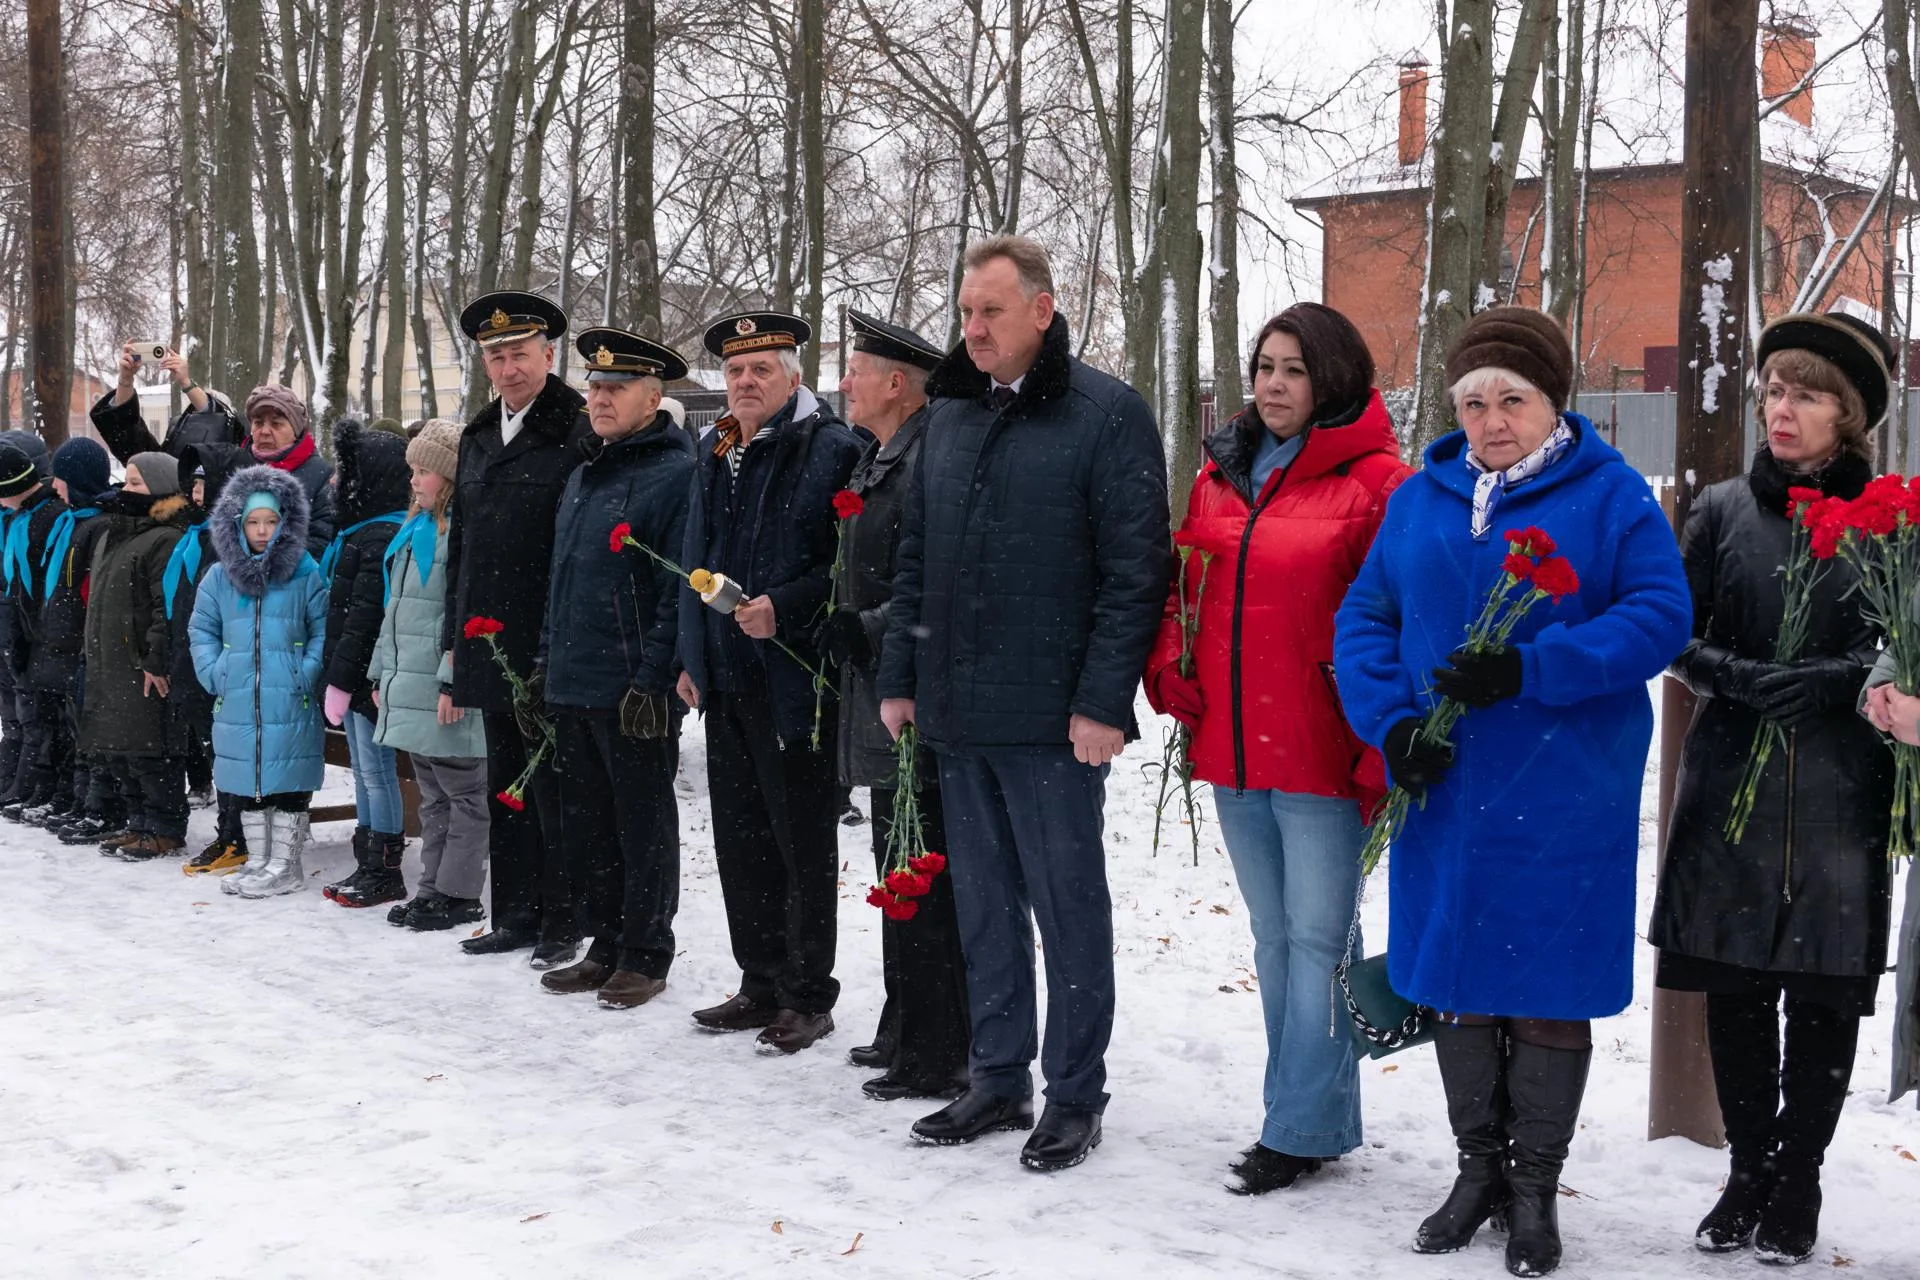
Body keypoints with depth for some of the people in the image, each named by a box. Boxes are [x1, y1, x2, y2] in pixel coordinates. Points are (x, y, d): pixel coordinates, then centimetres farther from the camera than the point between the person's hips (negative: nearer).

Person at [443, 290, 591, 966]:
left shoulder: (577, 432, -9)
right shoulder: (478, 437, 15)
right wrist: (456, 635, 16)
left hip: (551, 649, -8)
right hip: (492, 648, 8)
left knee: (552, 786, -1)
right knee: (505, 787, 14)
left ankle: (564, 923, 9)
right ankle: (515, 915, 24)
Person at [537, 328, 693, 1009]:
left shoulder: (675, 474, -11)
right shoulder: (584, 475, 17)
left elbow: (681, 589, -16)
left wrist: (653, 679, -19)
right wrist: (547, 663, 18)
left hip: (635, 692, -8)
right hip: (574, 685, 9)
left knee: (642, 824, 3)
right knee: (586, 823, 14)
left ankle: (645, 955, 13)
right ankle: (605, 946, 26)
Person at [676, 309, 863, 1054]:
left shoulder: (829, 450, -8)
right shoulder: (717, 456, 15)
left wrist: (782, 609, -23)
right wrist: (692, 658, 18)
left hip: (794, 678, -8)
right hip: (727, 680, 8)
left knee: (802, 842, 0)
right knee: (740, 838, 13)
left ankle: (807, 998, 9)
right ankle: (761, 984, 24)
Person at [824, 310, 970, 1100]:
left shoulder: (929, 462, -16)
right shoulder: (877, 461, 17)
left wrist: (865, 628, -22)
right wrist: (842, 634, 16)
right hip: (881, 706, 11)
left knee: (925, 886, -5)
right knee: (900, 879, 18)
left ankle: (936, 1060, 3)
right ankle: (905, 1033, 29)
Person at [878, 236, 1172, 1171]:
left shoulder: (1108, 416, -7)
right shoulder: (949, 416, 14)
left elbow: (1135, 568, -12)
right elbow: (915, 559, 19)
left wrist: (1103, 701, -16)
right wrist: (899, 675, 12)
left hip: (1053, 719, -6)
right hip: (956, 710, 7)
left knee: (1067, 906, 3)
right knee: (983, 906, 14)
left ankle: (1073, 1096, 15)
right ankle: (997, 1078, 26)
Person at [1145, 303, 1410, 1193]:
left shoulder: (1375, 483, -8)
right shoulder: (1220, 474, 13)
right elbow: (1184, 589, 20)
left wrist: (1379, 753, -16)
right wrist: (1171, 672, 2)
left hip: (1321, 756, -7)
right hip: (1232, 750, 7)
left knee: (1317, 939, -1)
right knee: (1274, 936, 15)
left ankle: (1300, 1128, 8)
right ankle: (1315, 1116, 26)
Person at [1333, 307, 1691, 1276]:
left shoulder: (1609, 496, -4)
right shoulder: (1419, 500, 8)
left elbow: (1660, 614, -12)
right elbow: (1364, 616, 8)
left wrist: (1529, 670, -22)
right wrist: (1389, 721, -9)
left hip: (1563, 798, -4)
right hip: (1442, 788, 4)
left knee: (1549, 989, 4)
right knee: (1454, 978, 11)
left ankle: (1535, 1185, 21)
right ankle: (1478, 1168, 29)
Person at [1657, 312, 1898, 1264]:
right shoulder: (1723, 509, 6)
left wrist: (1829, 684, -16)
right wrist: (1739, 680, -13)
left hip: (1841, 796, -1)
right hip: (1730, 785, 2)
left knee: (1825, 996, 3)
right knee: (1736, 990, 6)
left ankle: (1797, 1186, 18)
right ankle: (1747, 1175, 22)